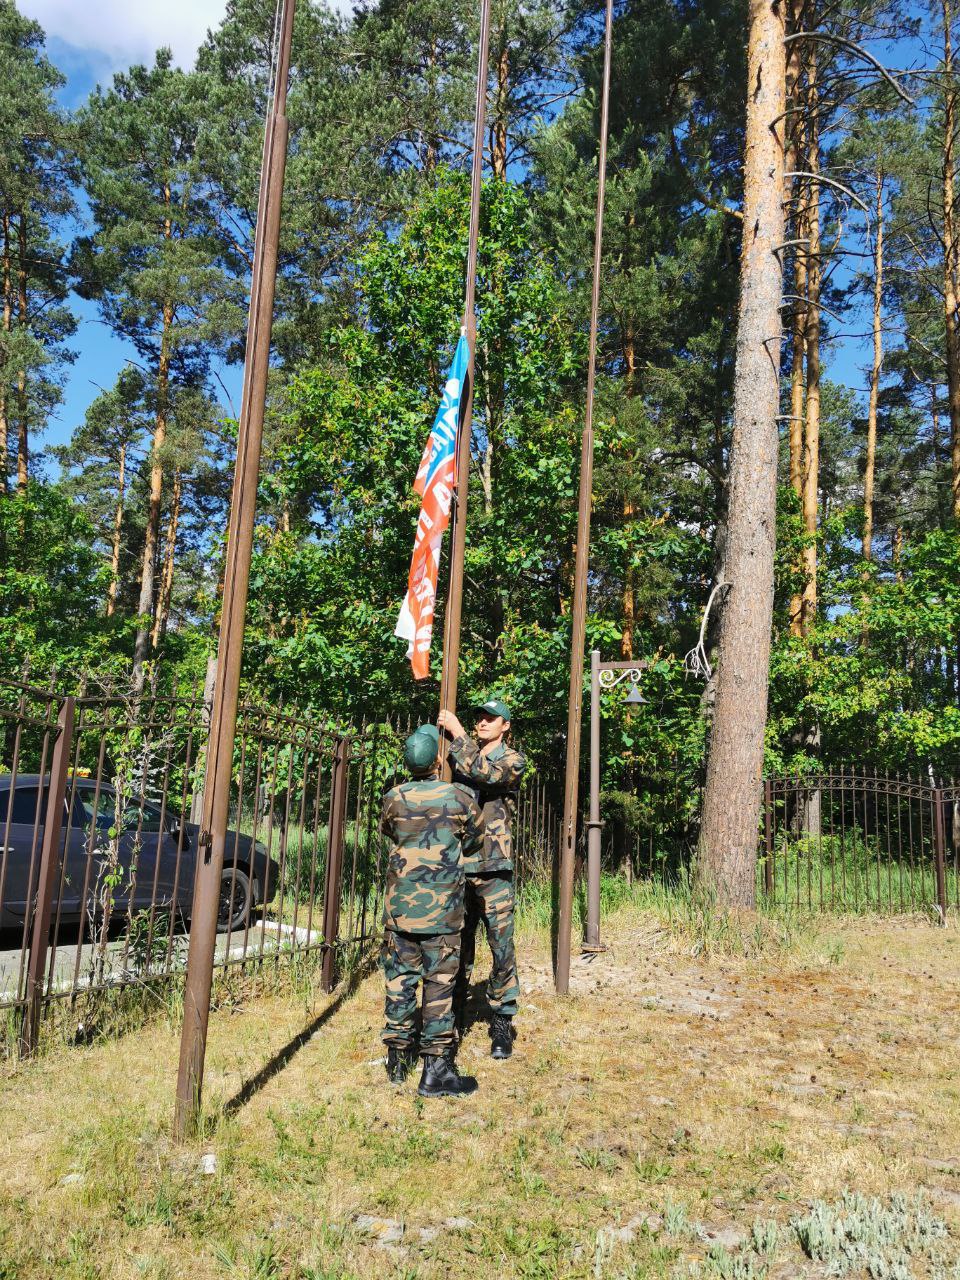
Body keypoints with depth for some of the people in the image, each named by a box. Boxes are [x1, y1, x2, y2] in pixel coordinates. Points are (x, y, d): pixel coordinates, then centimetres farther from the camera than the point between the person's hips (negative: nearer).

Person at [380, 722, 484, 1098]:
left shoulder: (394, 799, -2)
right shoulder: (460, 797, -7)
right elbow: (475, 843, 8)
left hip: (400, 906, 3)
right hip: (442, 909, -3)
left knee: (400, 978, 12)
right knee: (439, 982, 3)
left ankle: (398, 1058, 22)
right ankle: (436, 1070, 5)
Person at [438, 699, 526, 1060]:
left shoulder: (513, 761, -1)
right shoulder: (461, 753, 13)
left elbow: (483, 773, -21)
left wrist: (456, 731, -14)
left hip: (494, 869, -3)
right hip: (457, 866, 4)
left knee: (502, 949, -1)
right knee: (458, 948, 11)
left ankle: (501, 1024, 12)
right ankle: (454, 1018, 23)